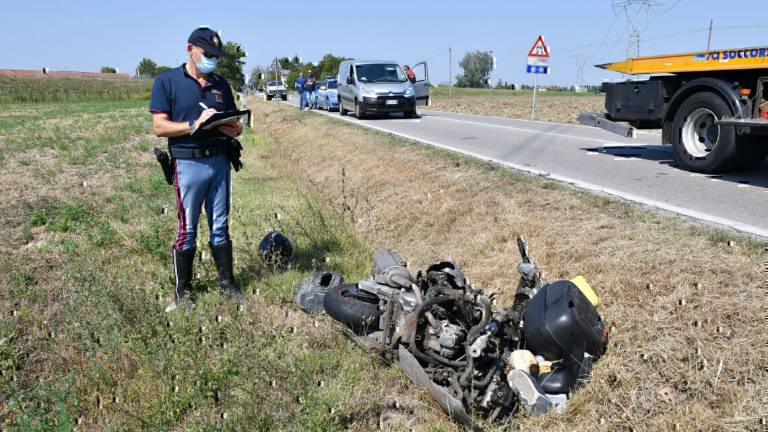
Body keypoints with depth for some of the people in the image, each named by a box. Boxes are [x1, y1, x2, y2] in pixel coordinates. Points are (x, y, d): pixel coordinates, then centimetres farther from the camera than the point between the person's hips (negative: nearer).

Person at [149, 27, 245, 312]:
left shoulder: (220, 84, 13)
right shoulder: (167, 81, -1)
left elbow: (236, 124, 14)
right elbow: (159, 127, -8)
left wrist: (232, 128, -10)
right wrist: (195, 125, -21)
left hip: (220, 162, 4)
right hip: (188, 164, -4)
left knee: (220, 226, 11)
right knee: (187, 230, 3)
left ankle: (227, 282, 21)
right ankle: (182, 291, 15)